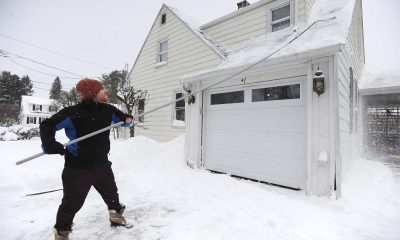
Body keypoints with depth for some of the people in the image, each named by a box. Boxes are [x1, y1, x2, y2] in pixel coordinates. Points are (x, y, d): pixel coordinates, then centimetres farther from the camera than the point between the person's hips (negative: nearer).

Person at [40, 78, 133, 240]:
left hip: (102, 164, 6)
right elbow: (47, 125, -10)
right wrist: (49, 144, -22)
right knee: (72, 203, 9)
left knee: (112, 194, 22)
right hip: (78, 168, -5)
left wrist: (128, 119, 0)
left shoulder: (108, 110, 0)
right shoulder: (72, 113, -17)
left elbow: (122, 118, 19)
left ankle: (116, 215, 48)